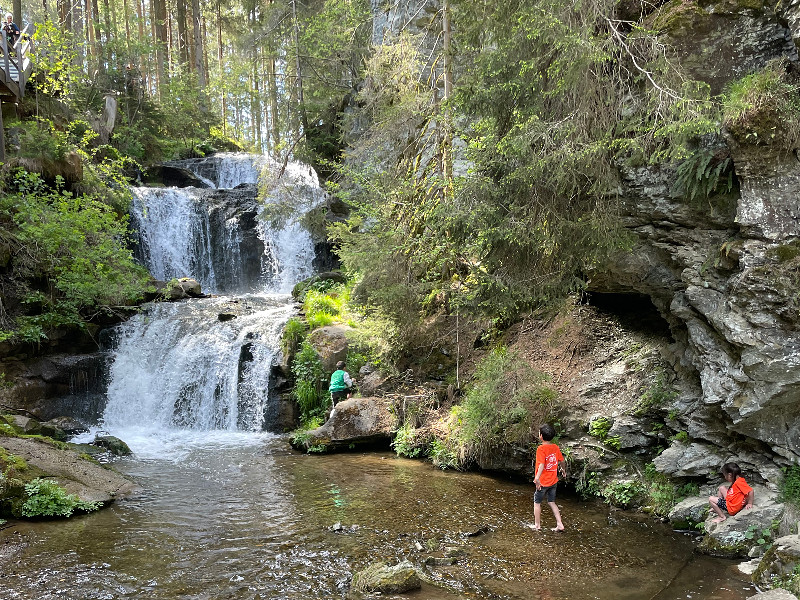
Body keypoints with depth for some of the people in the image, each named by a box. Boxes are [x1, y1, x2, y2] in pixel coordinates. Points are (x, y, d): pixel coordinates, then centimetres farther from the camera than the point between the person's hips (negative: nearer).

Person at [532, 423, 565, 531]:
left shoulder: (541, 448, -19)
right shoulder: (555, 447, -1)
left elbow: (541, 464, -31)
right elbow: (561, 461, 13)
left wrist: (537, 478, -39)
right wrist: (562, 469, 33)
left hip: (543, 482, -6)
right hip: (553, 481, 6)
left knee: (537, 502, 12)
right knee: (552, 502, 18)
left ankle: (537, 525, 19)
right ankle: (559, 524, 13)